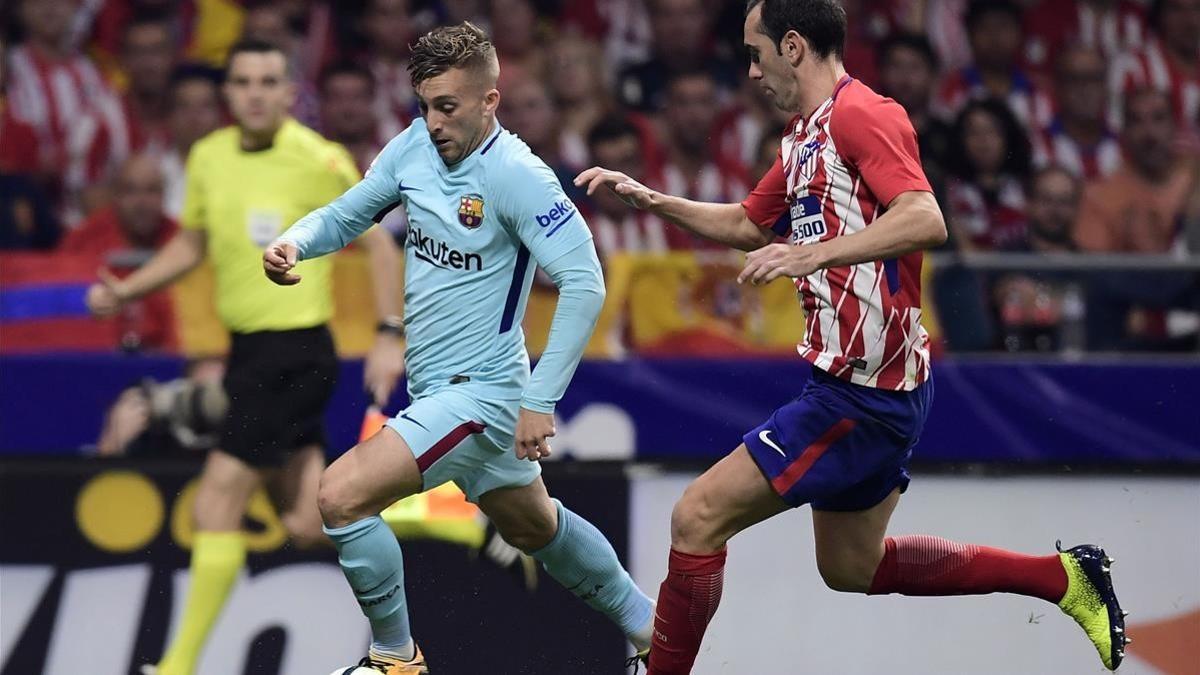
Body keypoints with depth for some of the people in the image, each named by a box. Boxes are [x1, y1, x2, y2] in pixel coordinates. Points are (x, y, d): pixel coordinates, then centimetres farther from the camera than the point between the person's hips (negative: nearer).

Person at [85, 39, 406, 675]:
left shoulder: (320, 161, -13)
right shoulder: (208, 158, 6)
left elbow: (379, 245, -6)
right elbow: (191, 243, 21)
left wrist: (389, 335, -14)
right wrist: (125, 290, 7)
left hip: (295, 352, -7)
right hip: (249, 348, 7)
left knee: (217, 502, -13)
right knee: (308, 526, 9)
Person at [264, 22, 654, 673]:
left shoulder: (516, 174, -22)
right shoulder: (415, 145, -1)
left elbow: (583, 283, -25)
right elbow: (346, 214, 9)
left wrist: (541, 400, -28)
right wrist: (292, 244, -14)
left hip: (481, 392, -8)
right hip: (437, 389, 8)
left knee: (341, 495, -18)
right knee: (534, 527, 26)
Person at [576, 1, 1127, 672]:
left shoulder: (860, 114, -15)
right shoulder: (805, 137, 16)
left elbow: (925, 221, -29)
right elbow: (748, 224, 32)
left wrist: (814, 254, -36)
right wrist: (650, 199, 25)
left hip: (863, 391, -11)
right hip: (856, 384, 11)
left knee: (698, 517, -10)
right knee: (852, 567, 19)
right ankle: (1063, 576, 21)